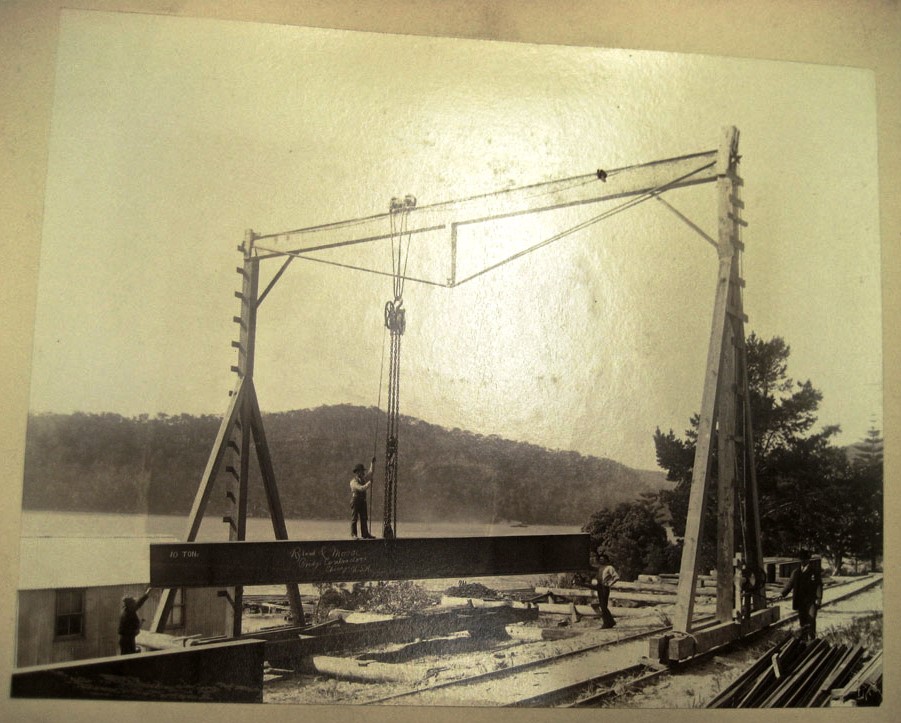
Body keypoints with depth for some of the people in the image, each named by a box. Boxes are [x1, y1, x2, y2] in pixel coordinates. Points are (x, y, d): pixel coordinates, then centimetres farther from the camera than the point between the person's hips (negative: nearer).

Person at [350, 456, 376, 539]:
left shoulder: (363, 478, 11)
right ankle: (353, 535, 0)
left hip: (363, 501, 7)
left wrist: (373, 463, 4)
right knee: (354, 518, -3)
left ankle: (365, 534, 5)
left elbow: (370, 473, 14)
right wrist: (369, 483, -25)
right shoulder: (353, 481, -12)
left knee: (364, 518, 4)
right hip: (355, 500, -7)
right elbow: (361, 488, -25)